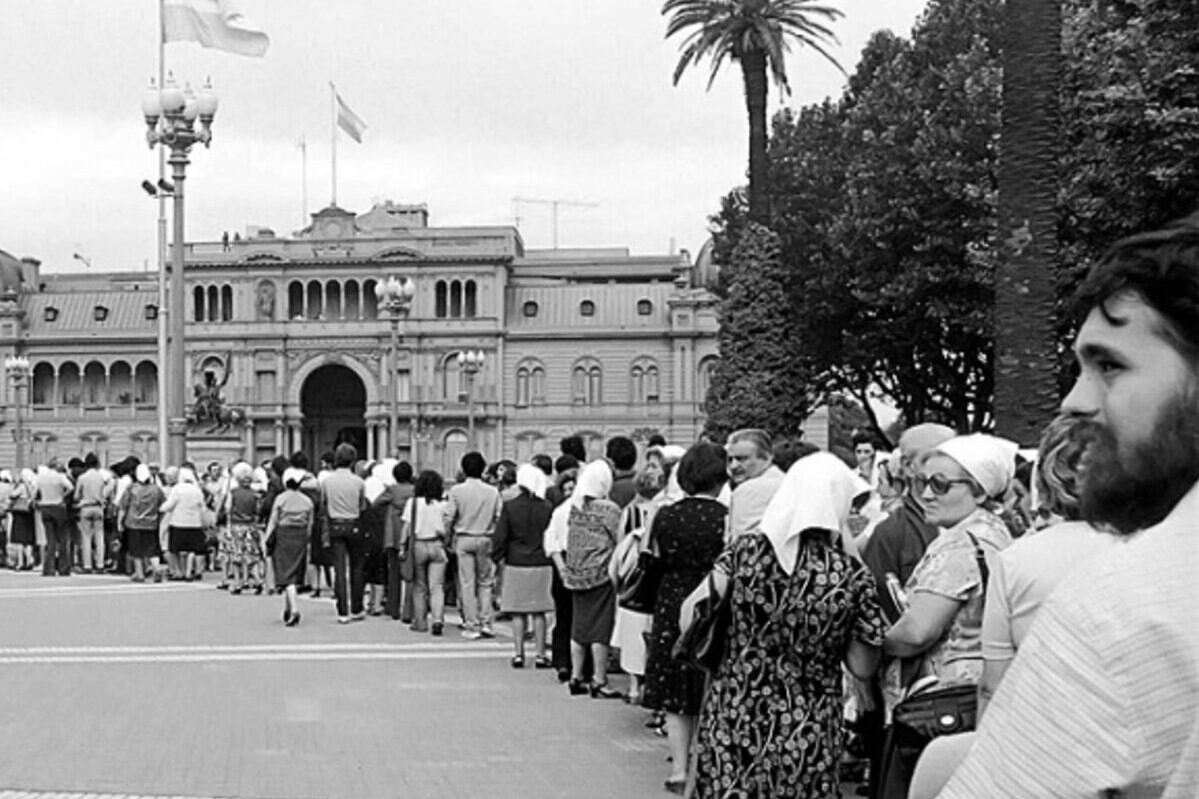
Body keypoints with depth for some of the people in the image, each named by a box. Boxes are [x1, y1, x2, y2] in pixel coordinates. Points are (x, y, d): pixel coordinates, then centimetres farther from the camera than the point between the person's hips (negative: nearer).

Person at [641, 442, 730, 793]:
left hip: (672, 609, 2)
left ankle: (679, 768, 12)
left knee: (675, 697, 11)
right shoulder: (726, 519, -13)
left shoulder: (665, 516, -4)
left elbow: (657, 563, 6)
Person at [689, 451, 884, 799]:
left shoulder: (747, 550, -6)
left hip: (733, 720, 1)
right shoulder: (852, 577, -7)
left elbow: (690, 617, -5)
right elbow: (862, 667, 1)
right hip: (806, 737, -1)